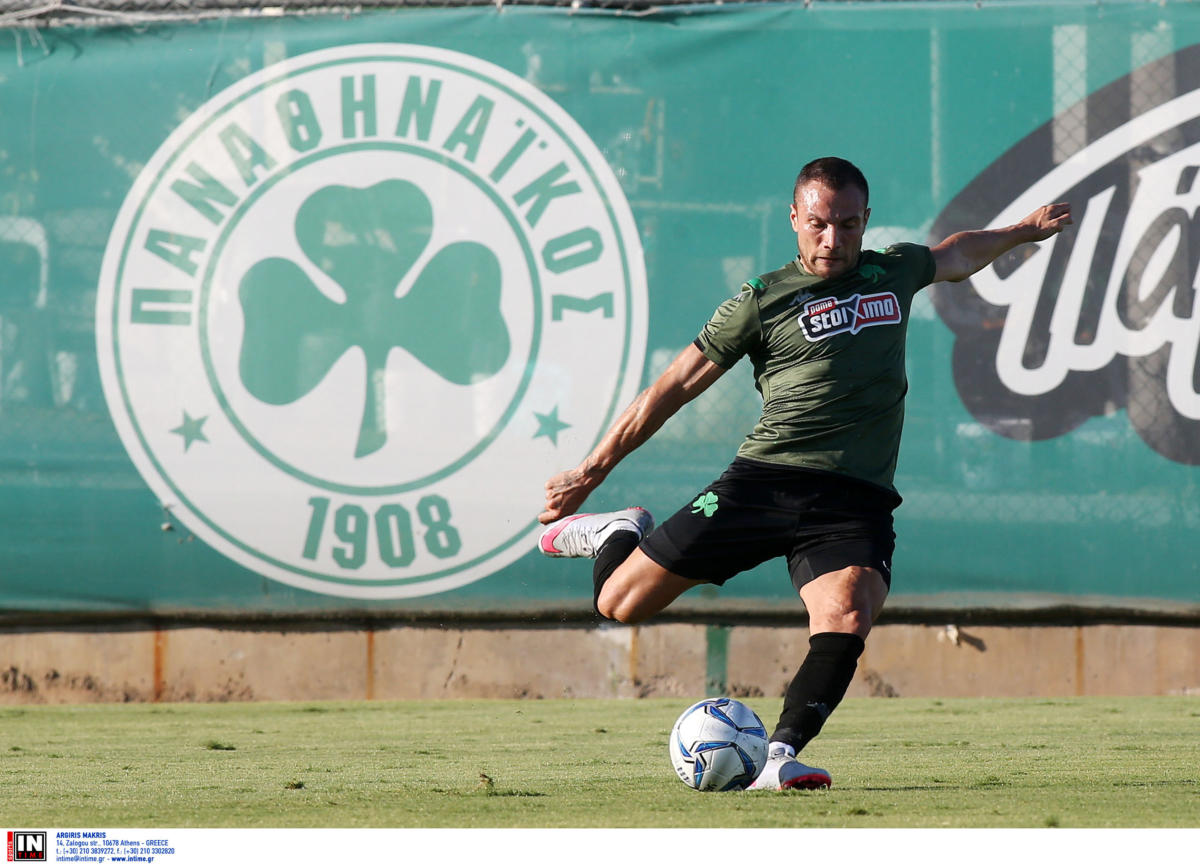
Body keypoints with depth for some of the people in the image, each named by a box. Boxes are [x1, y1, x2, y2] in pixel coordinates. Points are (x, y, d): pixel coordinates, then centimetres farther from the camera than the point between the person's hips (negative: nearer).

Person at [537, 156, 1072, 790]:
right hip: (764, 479, -1)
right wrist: (592, 470, 8)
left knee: (847, 619, -30)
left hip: (855, 501, 2)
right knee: (619, 604, -2)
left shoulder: (895, 274, 15)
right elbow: (672, 389, 8)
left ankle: (780, 758, -28)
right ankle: (618, 533, 32)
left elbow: (955, 256, 41)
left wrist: (1022, 231, 51)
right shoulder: (761, 302, 4)